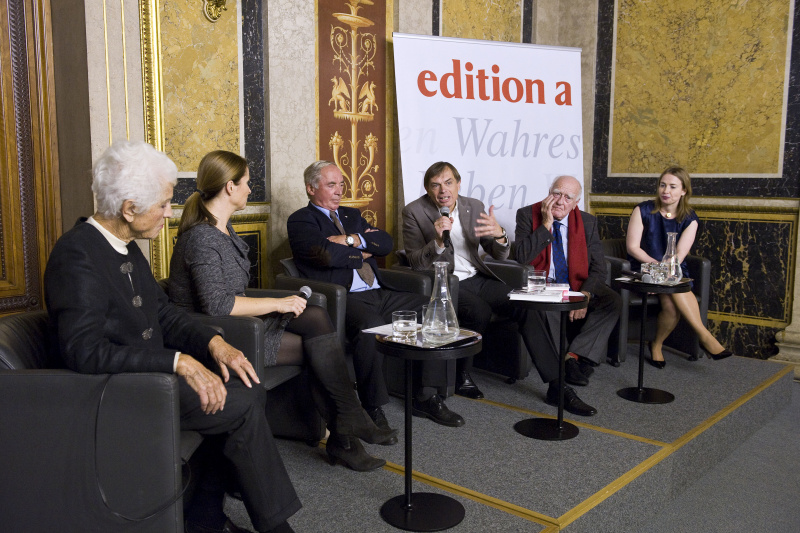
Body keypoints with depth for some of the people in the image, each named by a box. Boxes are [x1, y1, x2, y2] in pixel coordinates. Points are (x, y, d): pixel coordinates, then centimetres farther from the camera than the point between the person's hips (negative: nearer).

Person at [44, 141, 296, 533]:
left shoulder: (125, 247, 9)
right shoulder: (76, 255, -19)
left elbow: (164, 314, 13)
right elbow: (85, 351, -27)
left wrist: (212, 342, -5)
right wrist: (178, 361, -29)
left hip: (150, 371, 9)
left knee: (248, 390, -4)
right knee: (243, 407, -17)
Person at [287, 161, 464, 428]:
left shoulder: (351, 215, 26)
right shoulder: (300, 221, 4)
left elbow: (385, 243, 10)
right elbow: (327, 254, -15)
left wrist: (352, 240, -4)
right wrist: (362, 254, 1)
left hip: (380, 293, 7)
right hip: (342, 298, -7)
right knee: (370, 325, -38)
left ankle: (425, 397, -2)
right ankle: (373, 409, -20)